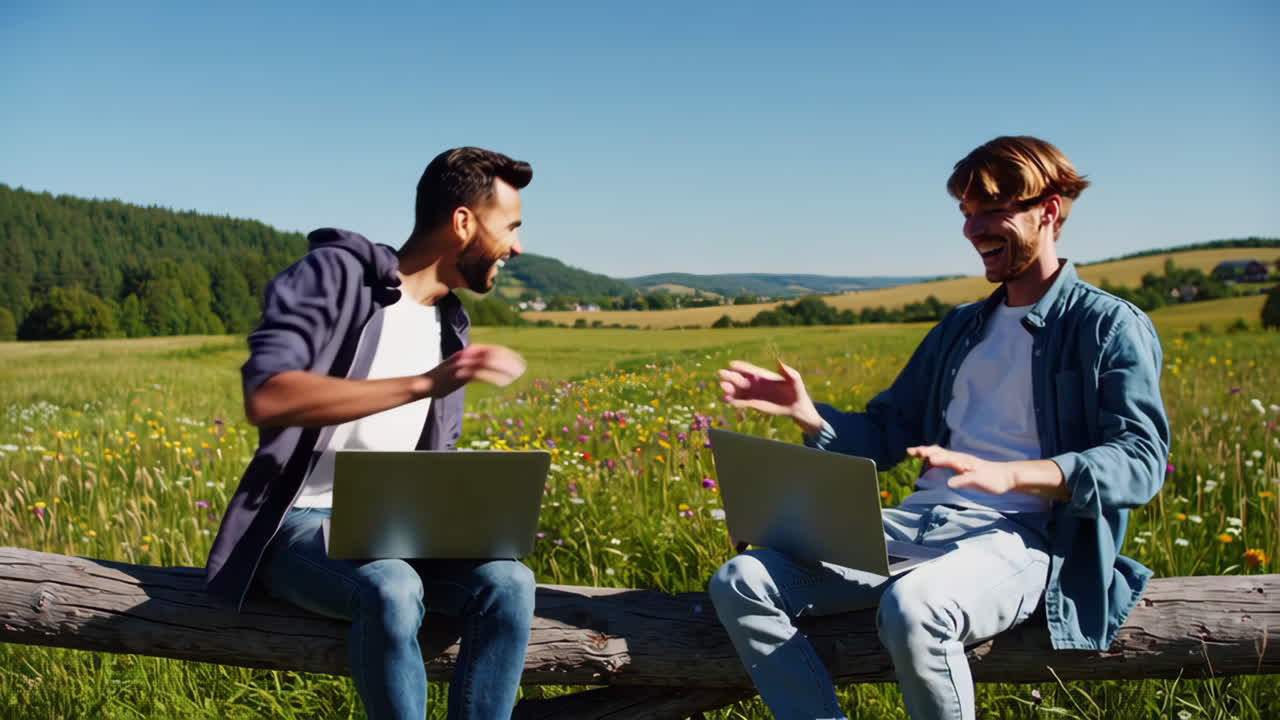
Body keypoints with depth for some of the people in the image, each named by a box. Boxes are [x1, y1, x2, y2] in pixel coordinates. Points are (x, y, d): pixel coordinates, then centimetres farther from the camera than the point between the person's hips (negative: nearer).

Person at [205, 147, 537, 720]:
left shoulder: (450, 324, 14)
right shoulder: (337, 273, -8)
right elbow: (265, 398, -25)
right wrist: (423, 383, -30)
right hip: (303, 527, -5)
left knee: (508, 581, -24)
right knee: (392, 591, -37)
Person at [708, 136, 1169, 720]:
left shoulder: (1110, 327, 3)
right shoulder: (959, 329, 23)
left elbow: (1142, 460, -11)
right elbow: (886, 436, 22)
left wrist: (1009, 474, -27)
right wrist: (808, 414, 2)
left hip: (1022, 537, -6)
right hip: (919, 523, 6)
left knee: (912, 608, -40)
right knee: (741, 583, -14)